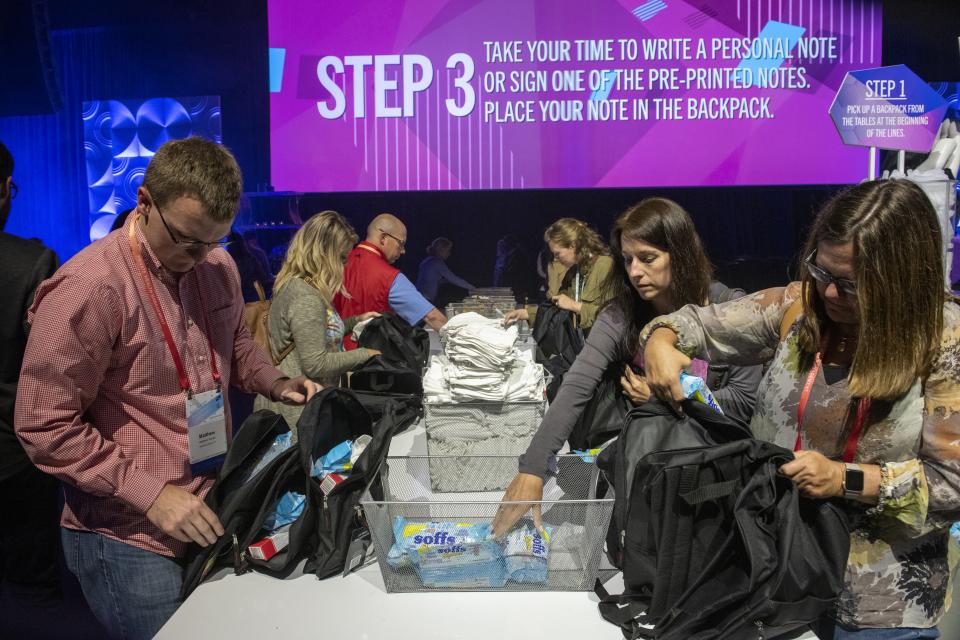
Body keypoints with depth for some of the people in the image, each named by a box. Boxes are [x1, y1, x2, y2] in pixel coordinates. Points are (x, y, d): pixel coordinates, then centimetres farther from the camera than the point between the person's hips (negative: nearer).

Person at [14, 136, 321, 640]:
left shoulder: (218, 267, 1)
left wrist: (274, 384, 1)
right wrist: (150, 494, -20)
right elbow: (46, 428, -16)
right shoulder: (87, 288, -20)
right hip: (131, 540, -6)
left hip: (212, 517, 7)